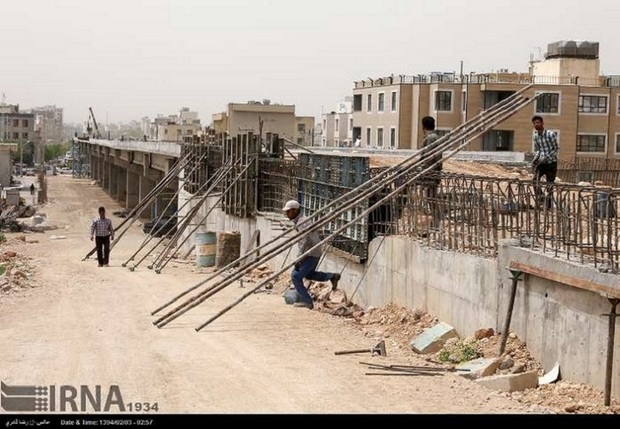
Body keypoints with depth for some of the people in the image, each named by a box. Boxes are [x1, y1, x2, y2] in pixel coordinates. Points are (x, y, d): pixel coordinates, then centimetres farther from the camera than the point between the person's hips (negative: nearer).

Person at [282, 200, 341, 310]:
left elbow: (305, 243, -29)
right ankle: (332, 276, 29)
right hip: (314, 253, 10)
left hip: (310, 255, -10)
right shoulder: (302, 220, 10)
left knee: (296, 276, -10)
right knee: (308, 274, 28)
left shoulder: (302, 223, -21)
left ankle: (307, 301, -6)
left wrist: (298, 260, -29)